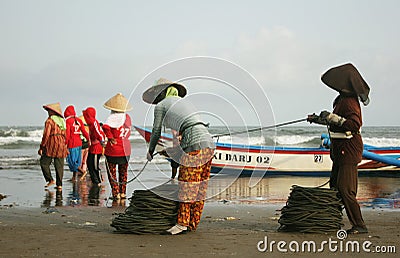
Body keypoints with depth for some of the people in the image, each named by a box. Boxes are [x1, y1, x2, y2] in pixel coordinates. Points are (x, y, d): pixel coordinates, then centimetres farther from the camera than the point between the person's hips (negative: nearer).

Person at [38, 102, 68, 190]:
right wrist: (65, 146, 22)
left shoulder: (49, 120, -6)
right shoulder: (62, 121, 15)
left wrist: (41, 147, -7)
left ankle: (50, 180, -4)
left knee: (44, 163, 5)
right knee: (59, 165, 7)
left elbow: (46, 135, -11)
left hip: (52, 145, -6)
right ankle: (59, 184, 5)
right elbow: (65, 135, 16)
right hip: (61, 146, 6)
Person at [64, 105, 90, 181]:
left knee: (72, 161, -2)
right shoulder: (79, 120, 8)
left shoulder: (68, 121, -10)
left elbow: (67, 134, -14)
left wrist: (65, 145, -10)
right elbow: (84, 132, 4)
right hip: (79, 143, 7)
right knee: (76, 161, 14)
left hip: (72, 144, -7)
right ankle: (74, 177, 21)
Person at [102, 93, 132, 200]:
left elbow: (105, 127, -34)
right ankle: (123, 193, 23)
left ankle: (116, 193, 7)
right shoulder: (127, 117, 3)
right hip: (125, 149, 5)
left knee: (112, 172, 8)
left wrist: (110, 138, -21)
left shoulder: (113, 117, -16)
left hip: (113, 150, -5)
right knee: (123, 172, 18)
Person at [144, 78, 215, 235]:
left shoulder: (161, 106, 7)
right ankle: (193, 223, 13)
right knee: (200, 186, 8)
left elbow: (156, 131, 15)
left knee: (187, 185, -5)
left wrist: (150, 151, 30)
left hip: (195, 145, -8)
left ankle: (182, 223, -4)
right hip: (208, 144, 8)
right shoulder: (184, 101, 28)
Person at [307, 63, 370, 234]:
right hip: (341, 150, 11)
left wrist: (333, 117, -27)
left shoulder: (349, 102, -18)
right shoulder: (342, 100, 13)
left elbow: (354, 124, -29)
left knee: (345, 189, -12)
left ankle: (359, 225, -8)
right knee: (335, 186, 15)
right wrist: (320, 119, 28)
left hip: (348, 149, -11)